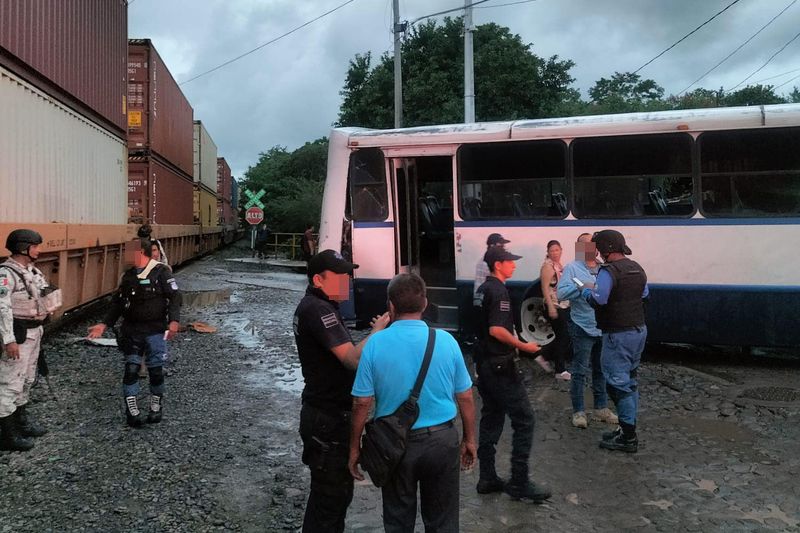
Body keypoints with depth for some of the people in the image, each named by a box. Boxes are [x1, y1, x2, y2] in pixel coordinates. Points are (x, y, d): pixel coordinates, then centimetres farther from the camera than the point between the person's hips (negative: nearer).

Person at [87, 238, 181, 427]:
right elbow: (117, 302, 17)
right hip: (132, 331, 4)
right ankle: (132, 410, 6)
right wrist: (104, 324, 10)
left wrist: (174, 321, -25)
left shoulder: (161, 272, -6)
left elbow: (174, 297, -12)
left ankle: (156, 406, 24)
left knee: (156, 370, 3)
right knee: (131, 368, -2)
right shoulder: (128, 275, 11)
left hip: (155, 331, -4)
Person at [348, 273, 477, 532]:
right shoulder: (446, 341, -8)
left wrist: (354, 447, 3)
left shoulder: (375, 343, -12)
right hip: (441, 440, 1)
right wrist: (469, 439, 12)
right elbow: (465, 397, -2)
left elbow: (362, 403, -10)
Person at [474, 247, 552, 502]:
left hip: (485, 364, 10)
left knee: (491, 419, 14)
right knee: (524, 419, -2)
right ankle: (519, 482, 3)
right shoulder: (499, 291, -16)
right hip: (501, 366, -10)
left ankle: (487, 478, 21)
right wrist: (524, 346, -17)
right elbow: (496, 329, -26)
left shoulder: (482, 289, 13)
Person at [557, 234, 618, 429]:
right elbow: (561, 292, -13)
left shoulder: (604, 269, 12)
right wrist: (582, 287, -22)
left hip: (603, 329, 5)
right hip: (583, 329, -5)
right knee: (580, 371, -1)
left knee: (601, 370, 15)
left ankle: (601, 408, 26)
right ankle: (578, 411, 9)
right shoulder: (572, 268, -2)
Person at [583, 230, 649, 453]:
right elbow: (645, 294, 24)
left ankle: (628, 438, 2)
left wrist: (586, 290, -5)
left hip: (618, 335, -9)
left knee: (618, 384, -3)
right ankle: (627, 429, 26)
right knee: (629, 381, 18)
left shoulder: (609, 271, -18)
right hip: (639, 330, 9)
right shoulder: (637, 269, 11)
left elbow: (598, 299, -24)